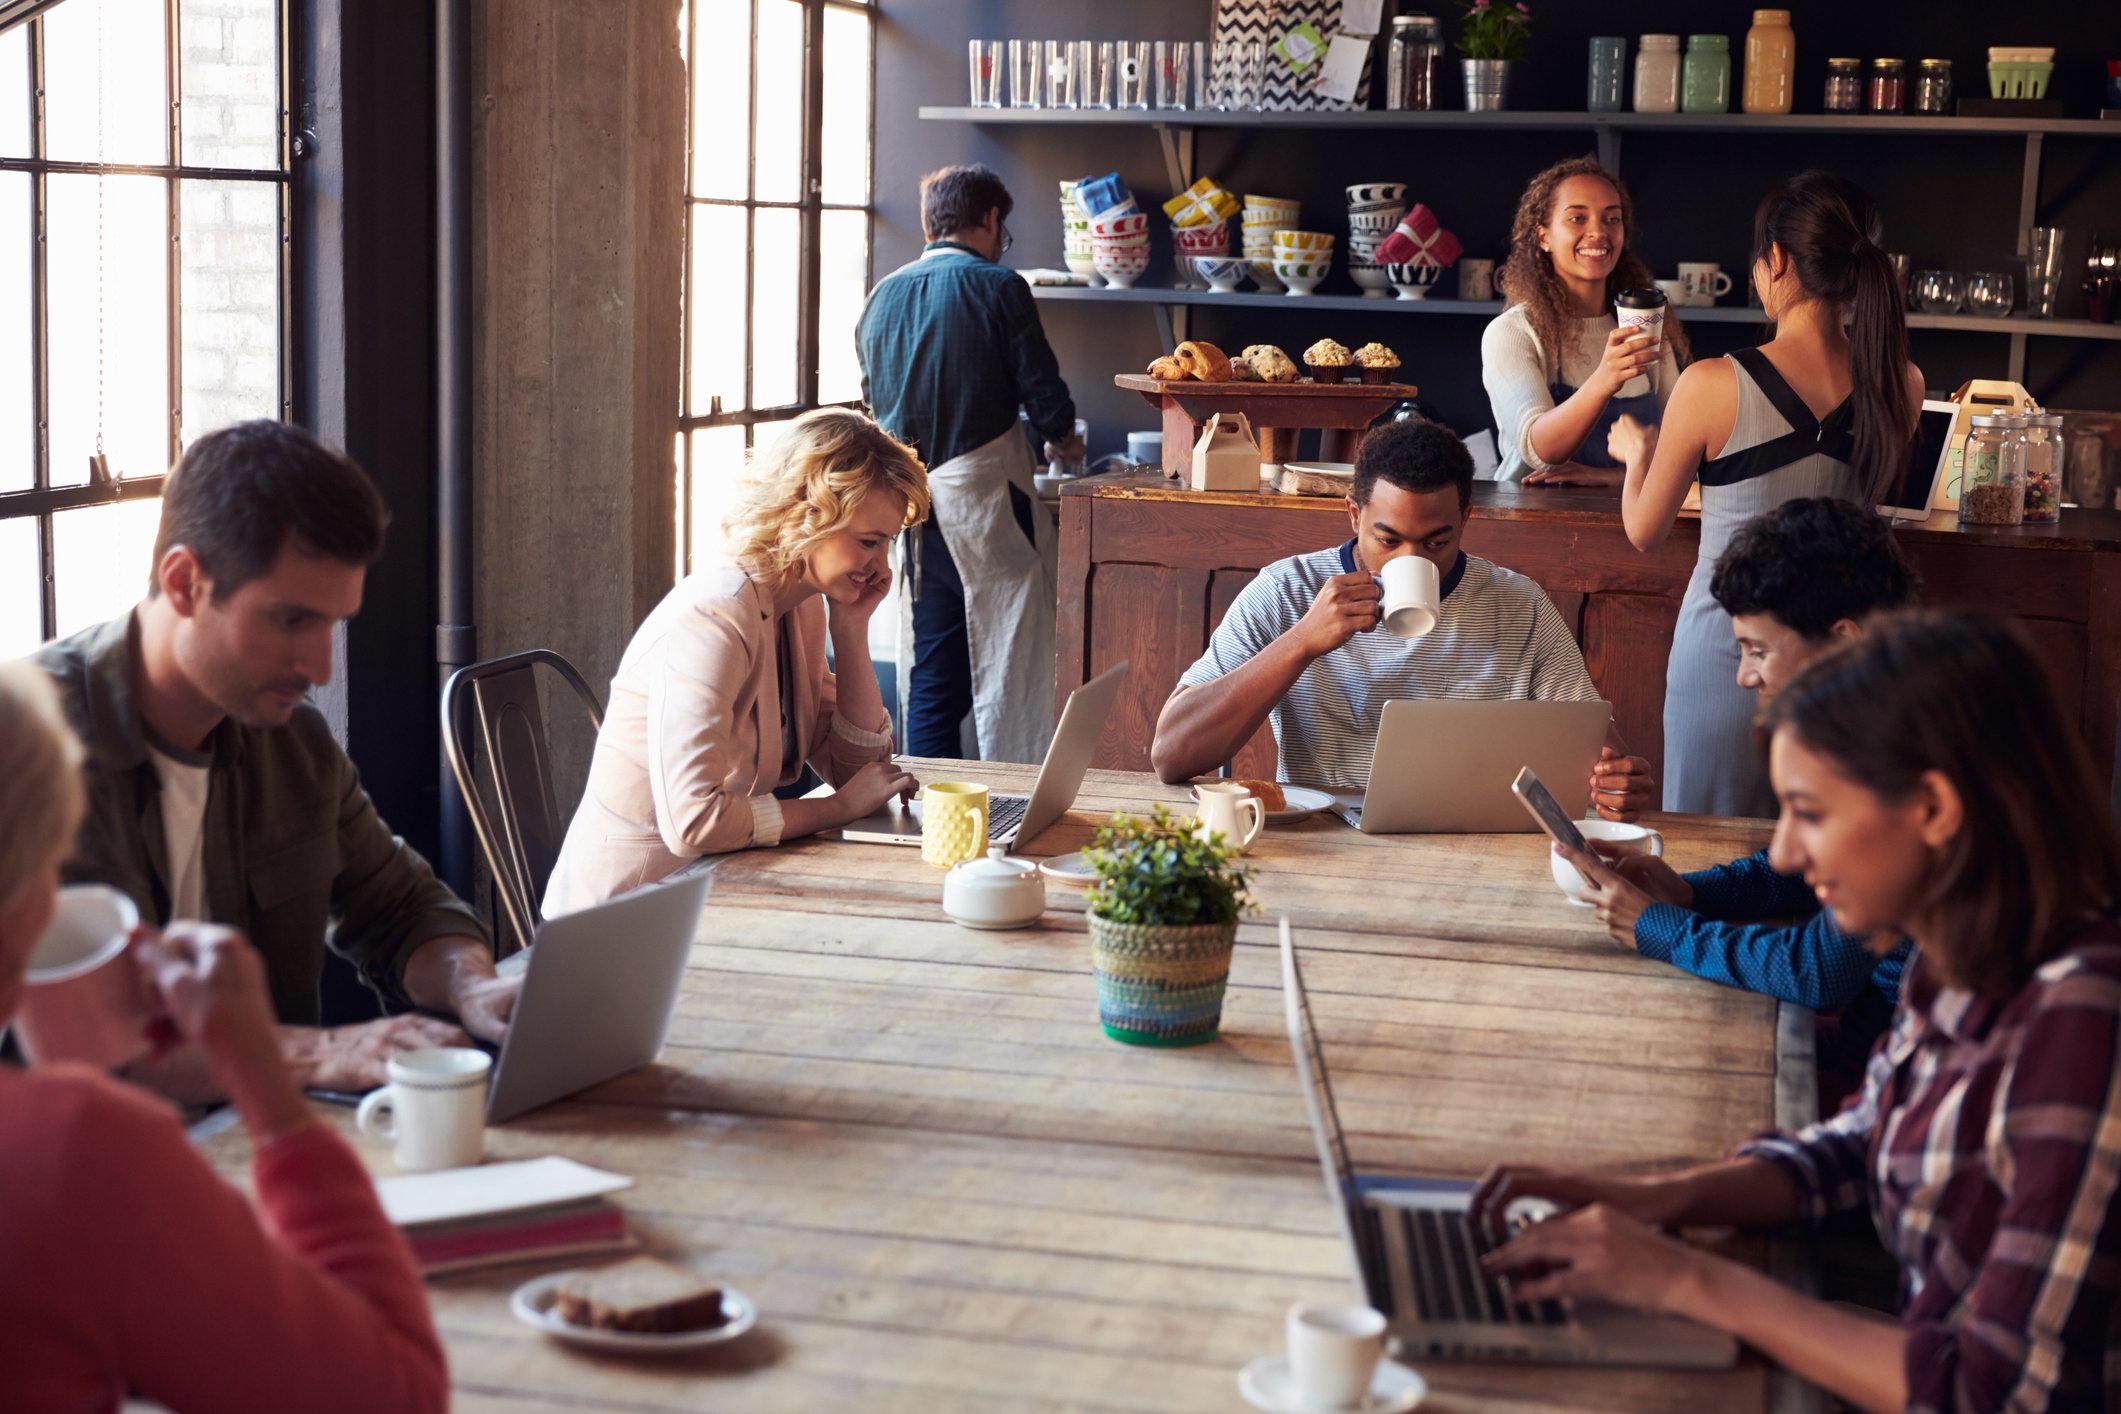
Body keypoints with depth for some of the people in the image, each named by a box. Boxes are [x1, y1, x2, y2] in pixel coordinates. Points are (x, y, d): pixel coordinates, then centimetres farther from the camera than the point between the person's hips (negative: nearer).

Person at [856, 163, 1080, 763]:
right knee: (1009, 659, 0)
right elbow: (1041, 388, -6)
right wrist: (1063, 438, 14)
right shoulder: (997, 287, -6)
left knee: (930, 671, 10)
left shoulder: (883, 294, 11)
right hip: (983, 491, -6)